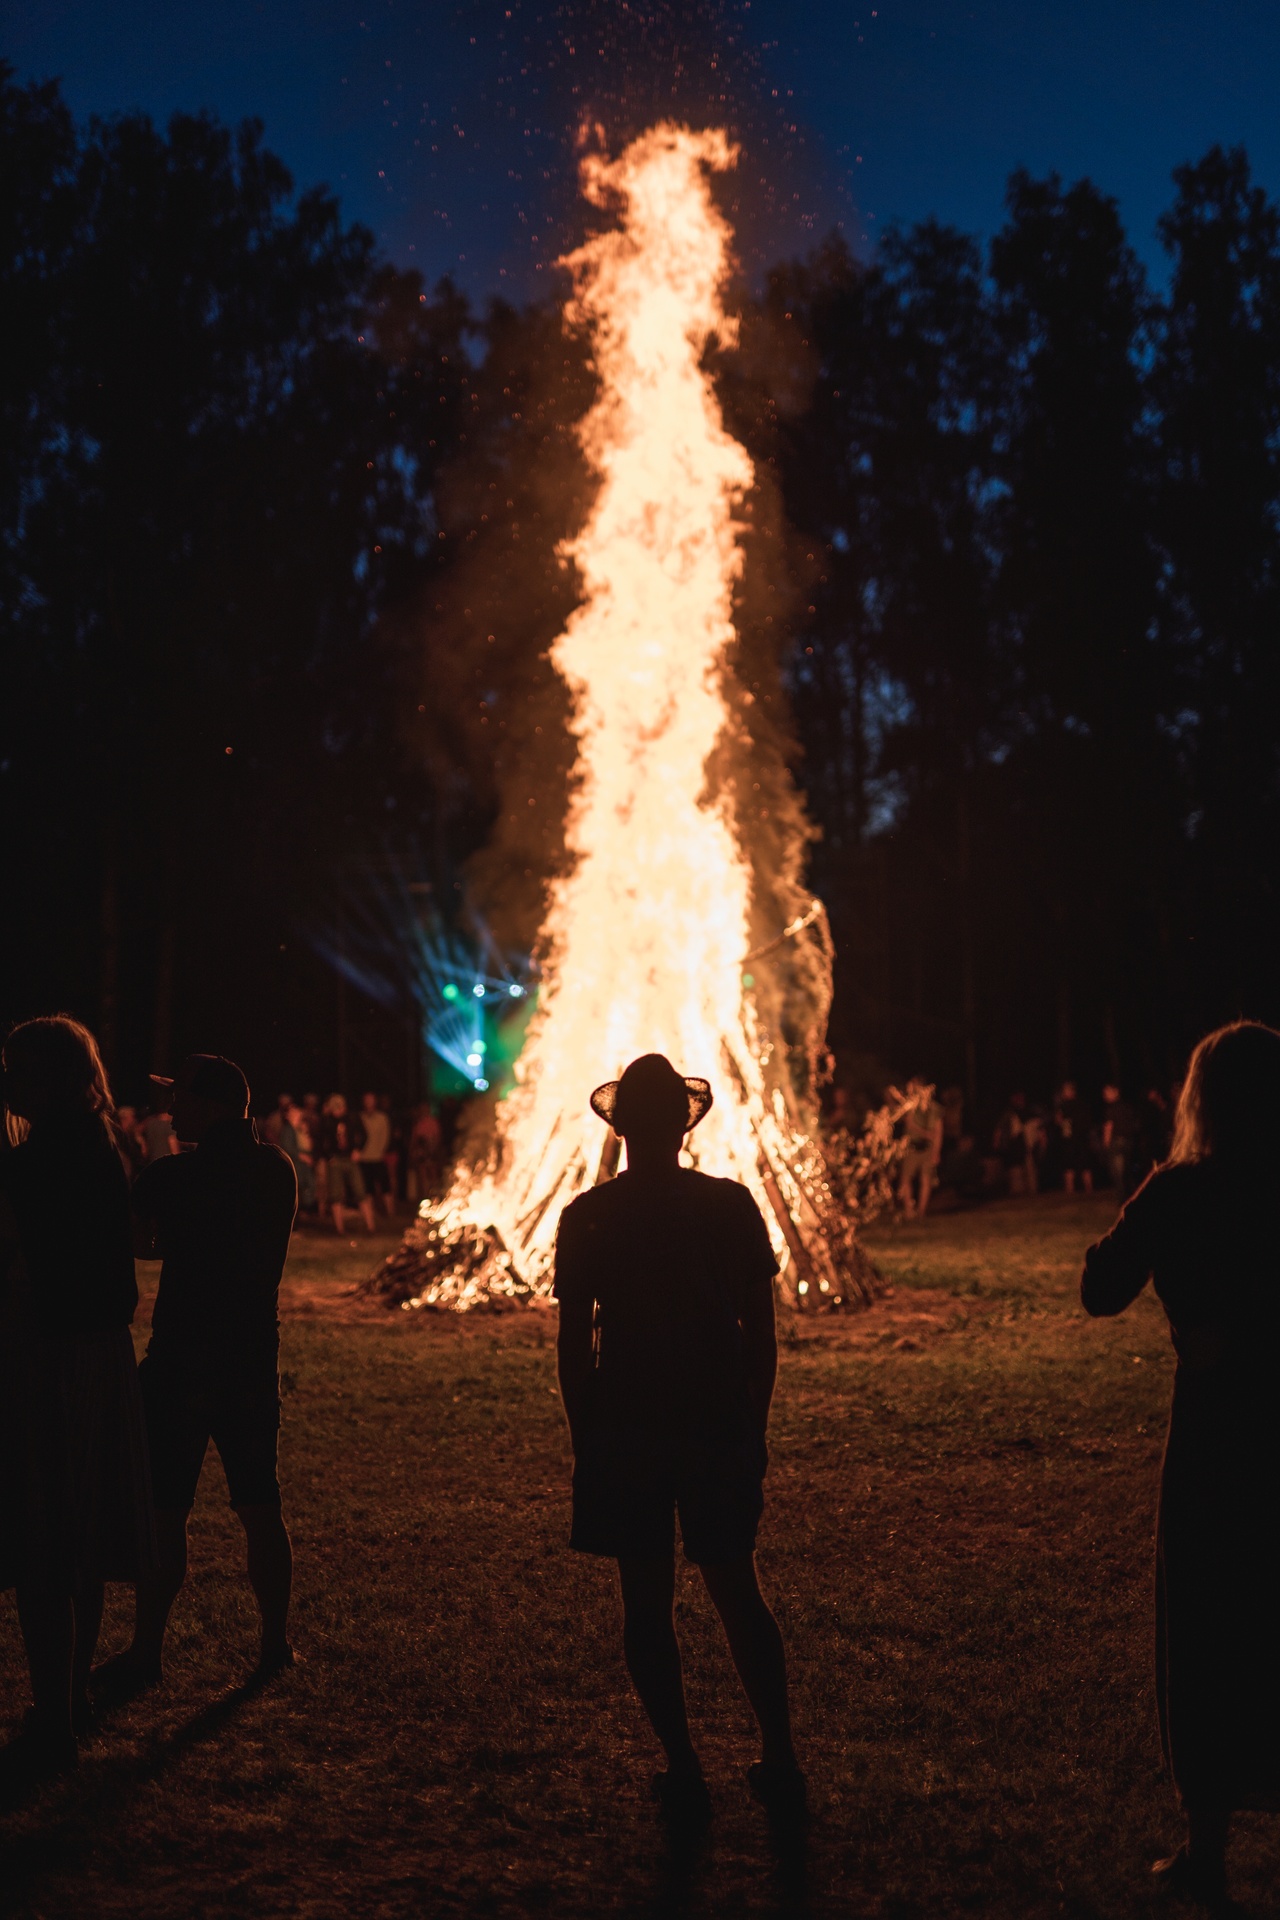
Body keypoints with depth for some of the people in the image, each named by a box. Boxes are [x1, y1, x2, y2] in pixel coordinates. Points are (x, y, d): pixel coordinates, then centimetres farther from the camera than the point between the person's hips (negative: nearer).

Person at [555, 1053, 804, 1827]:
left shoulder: (588, 1217, -6)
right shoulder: (730, 1205, -4)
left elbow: (575, 1344, -5)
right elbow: (762, 1333, -1)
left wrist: (584, 1439, 5)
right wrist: (755, 1429, 9)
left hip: (624, 1429, -2)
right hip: (720, 1425, 2)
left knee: (647, 1603, 8)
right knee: (738, 1594, 15)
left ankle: (685, 1772, 11)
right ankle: (781, 1763, 18)